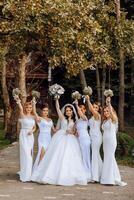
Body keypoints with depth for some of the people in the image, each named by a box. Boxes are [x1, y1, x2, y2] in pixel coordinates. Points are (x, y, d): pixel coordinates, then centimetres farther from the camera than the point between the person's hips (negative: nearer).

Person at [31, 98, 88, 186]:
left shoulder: (74, 120, 15)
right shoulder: (62, 118, 8)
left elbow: (74, 131, 14)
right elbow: (57, 108, -1)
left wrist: (72, 132, -7)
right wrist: (57, 99, -6)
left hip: (71, 140, 2)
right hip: (61, 138, -2)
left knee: (70, 157, -5)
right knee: (58, 156, -7)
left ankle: (68, 176, 0)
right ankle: (55, 175, -5)